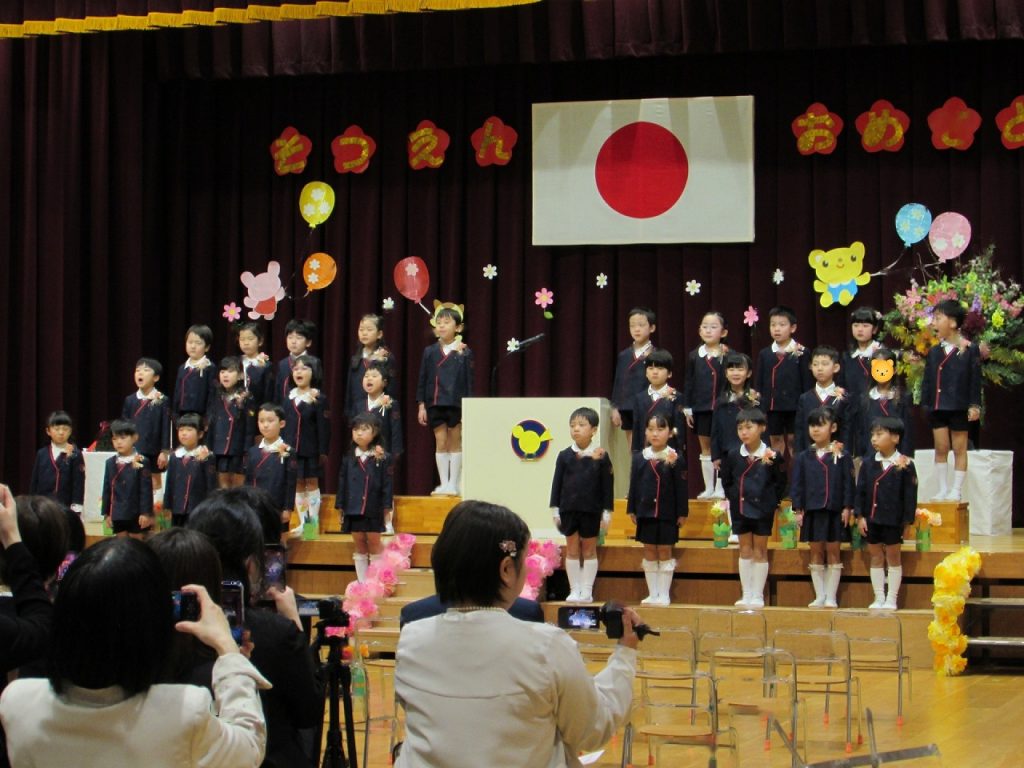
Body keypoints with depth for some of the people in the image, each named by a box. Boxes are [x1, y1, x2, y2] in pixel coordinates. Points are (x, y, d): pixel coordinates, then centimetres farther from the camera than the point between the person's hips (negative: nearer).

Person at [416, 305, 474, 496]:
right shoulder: (430, 352, 5)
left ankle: (454, 485, 9)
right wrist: (421, 406, 4)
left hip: (456, 404, -2)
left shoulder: (465, 352, -2)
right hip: (435, 404, 2)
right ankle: (443, 484, 10)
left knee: (455, 443, 4)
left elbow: (468, 380, -1)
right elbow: (422, 380, 8)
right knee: (440, 443, 4)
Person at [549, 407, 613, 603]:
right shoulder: (564, 456, 1)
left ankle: (587, 591, 10)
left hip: (591, 511, -2)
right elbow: (557, 483, 5)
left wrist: (606, 512, -2)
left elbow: (607, 486, -1)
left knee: (589, 550, 6)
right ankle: (574, 590, 12)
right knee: (572, 549, 7)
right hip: (568, 509, 2)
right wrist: (555, 510, 2)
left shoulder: (601, 456, -4)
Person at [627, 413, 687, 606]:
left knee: (664, 551, 3)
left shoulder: (675, 458, -6)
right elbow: (634, 485, 8)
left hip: (667, 513, -3)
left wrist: (681, 512, -6)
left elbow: (681, 487, -5)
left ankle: (664, 594, 9)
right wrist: (631, 509, 6)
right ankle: (652, 593, 16)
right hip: (646, 512, 3)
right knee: (649, 552, 8)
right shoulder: (639, 458, 3)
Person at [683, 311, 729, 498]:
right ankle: (708, 488, 17)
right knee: (705, 448, 9)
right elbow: (688, 383, 7)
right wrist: (687, 408, 5)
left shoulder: (728, 355, -5)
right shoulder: (694, 356, 4)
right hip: (701, 409, 3)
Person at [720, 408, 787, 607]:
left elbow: (780, 483, -1)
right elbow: (726, 481, 11)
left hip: (763, 510, -3)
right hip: (740, 509, 3)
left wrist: (770, 501, -5)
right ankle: (746, 595, 14)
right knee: (745, 551, 9)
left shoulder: (771, 456, -10)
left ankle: (758, 595, 10)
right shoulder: (732, 456, -2)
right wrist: (733, 498, 5)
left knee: (760, 551, 5)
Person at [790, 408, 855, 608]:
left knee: (833, 552, 3)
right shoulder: (803, 457, 5)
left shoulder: (842, 456, -1)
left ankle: (831, 597, 8)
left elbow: (848, 484, -1)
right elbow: (797, 484, 6)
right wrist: (798, 509, -1)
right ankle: (819, 596, 13)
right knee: (816, 552, 7)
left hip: (835, 510, -2)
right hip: (812, 510, 2)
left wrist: (847, 508, -6)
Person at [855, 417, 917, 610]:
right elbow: (860, 491, 4)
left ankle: (891, 599, 13)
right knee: (876, 557, 10)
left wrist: (907, 521, -9)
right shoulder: (868, 463, 2)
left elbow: (910, 495, -7)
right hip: (871, 518, 4)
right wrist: (860, 516, -2)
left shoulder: (905, 465, -9)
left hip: (894, 520, -4)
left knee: (893, 557, 7)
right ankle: (879, 598, 18)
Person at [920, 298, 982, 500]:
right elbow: (927, 380, 11)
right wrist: (924, 404, 6)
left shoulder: (969, 350, -6)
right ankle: (943, 489, 15)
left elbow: (975, 380, -5)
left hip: (959, 407, -4)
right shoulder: (934, 352, 7)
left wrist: (974, 405, -9)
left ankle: (956, 490, 10)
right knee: (940, 448, 7)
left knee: (959, 448, 5)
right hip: (937, 407, 4)